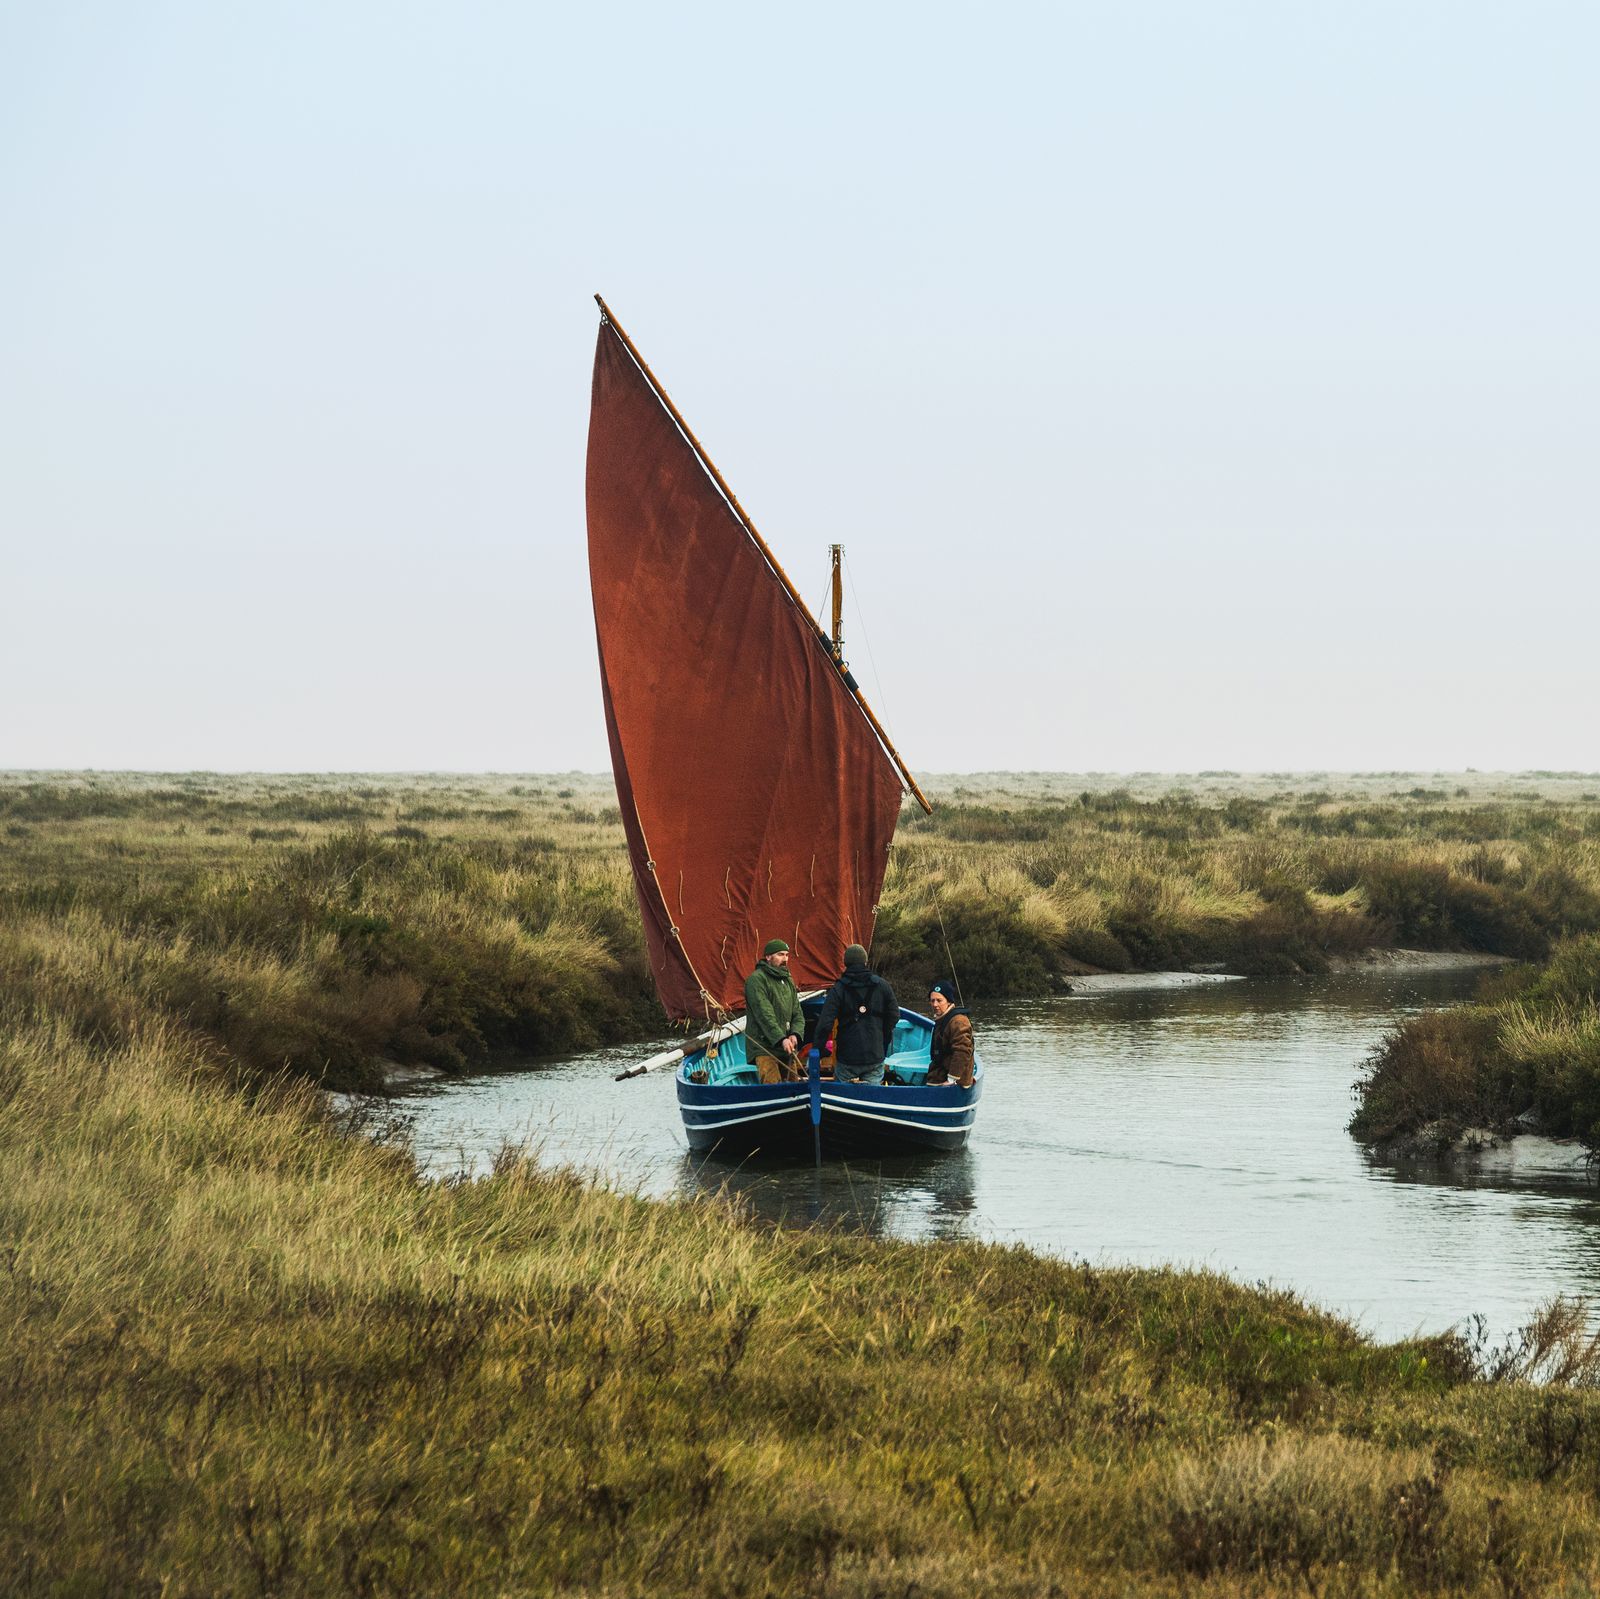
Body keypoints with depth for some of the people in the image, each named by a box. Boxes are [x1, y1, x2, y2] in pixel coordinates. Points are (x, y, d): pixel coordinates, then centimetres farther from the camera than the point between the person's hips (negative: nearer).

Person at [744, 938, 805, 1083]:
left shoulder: (788, 981, 20)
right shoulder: (756, 980, -7)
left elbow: (797, 1014, 15)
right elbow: (765, 1015, -16)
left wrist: (795, 1034, -7)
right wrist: (781, 1039, -25)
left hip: (787, 1049, 8)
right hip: (764, 1048, -8)